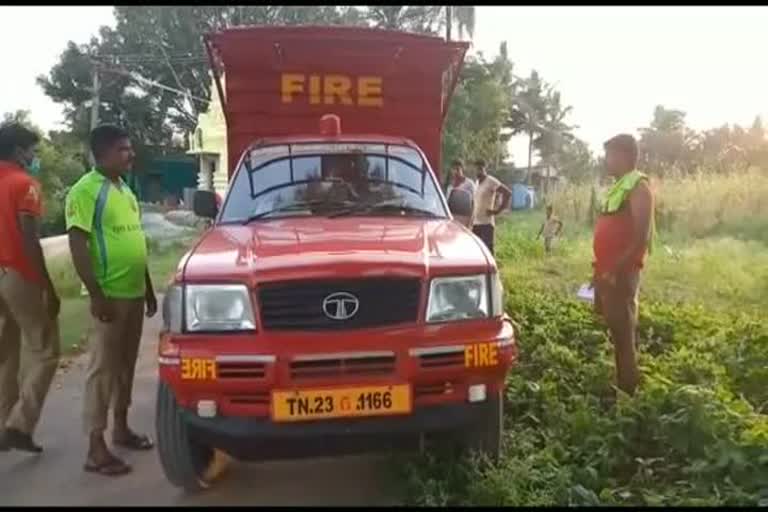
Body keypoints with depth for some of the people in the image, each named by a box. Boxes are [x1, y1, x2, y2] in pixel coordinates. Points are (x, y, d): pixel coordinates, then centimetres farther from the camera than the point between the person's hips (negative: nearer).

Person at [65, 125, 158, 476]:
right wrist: (97, 295, -21)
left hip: (134, 293, 8)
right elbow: (78, 246, -16)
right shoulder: (86, 191, -11)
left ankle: (121, 428, 31)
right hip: (110, 296, -8)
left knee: (126, 364, 16)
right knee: (103, 368, -3)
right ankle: (96, 450, 5)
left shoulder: (124, 189, 15)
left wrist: (149, 289, 18)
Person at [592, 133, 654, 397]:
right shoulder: (618, 187, 17)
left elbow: (642, 237, -19)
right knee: (611, 328, 15)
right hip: (606, 271, 9)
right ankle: (617, 383, 26)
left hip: (620, 273, -9)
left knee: (622, 332, -3)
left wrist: (616, 269, -22)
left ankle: (627, 389, 6)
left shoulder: (638, 187, -11)